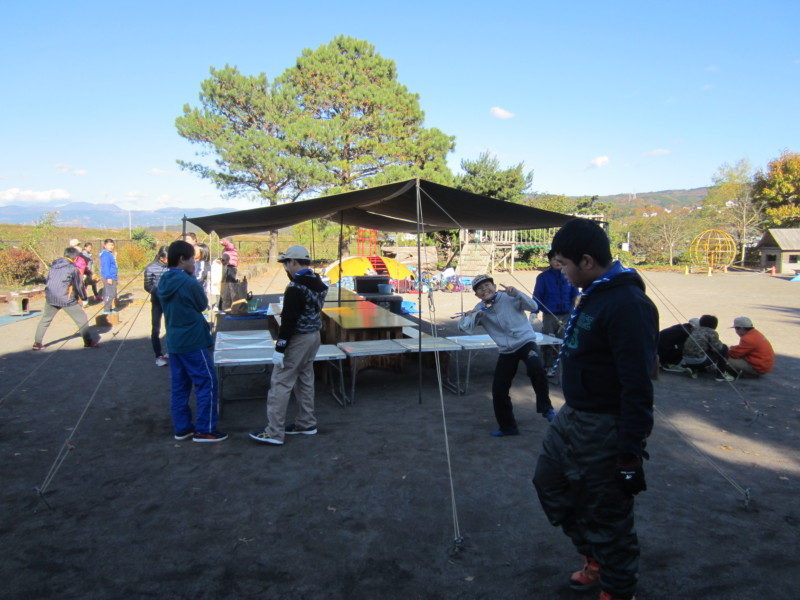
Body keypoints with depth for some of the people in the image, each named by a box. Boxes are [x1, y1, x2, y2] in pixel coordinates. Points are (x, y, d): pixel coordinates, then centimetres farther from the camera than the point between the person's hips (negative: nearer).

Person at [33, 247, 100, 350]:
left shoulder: (54, 265, 11)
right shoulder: (73, 268, -7)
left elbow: (48, 280, 18)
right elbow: (79, 285, -3)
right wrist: (83, 297, 12)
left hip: (50, 298, 6)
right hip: (66, 299, -5)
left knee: (45, 320, 19)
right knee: (82, 319, 6)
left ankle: (37, 343, 19)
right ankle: (88, 341, 6)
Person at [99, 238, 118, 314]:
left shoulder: (110, 254, 15)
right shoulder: (106, 254, -14)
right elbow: (106, 267, -19)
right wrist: (109, 277, -22)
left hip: (112, 277, 10)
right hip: (109, 278, -10)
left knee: (112, 294, 15)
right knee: (110, 294, -7)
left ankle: (109, 309, 22)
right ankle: (106, 310, -2)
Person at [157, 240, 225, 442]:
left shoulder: (163, 282, 7)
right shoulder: (188, 282, -18)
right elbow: (203, 304, -5)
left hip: (174, 341, 9)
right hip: (194, 342, -8)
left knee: (179, 386, 13)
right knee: (207, 383, 1)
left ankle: (182, 428, 21)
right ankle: (204, 430, 4)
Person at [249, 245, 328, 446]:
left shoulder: (296, 288, -20)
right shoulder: (318, 283, 8)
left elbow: (289, 320, -22)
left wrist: (280, 348, -19)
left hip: (298, 339, -10)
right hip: (314, 336, 10)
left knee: (280, 383, -3)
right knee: (305, 380, 19)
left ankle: (274, 433, 0)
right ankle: (306, 423, 28)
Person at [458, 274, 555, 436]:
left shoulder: (509, 297, -8)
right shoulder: (480, 309, 3)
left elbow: (533, 306, -16)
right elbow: (465, 328, -6)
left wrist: (516, 293, -29)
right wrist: (470, 315, -23)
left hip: (526, 342, -4)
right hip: (506, 351, 4)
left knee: (536, 368, -36)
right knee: (498, 390, 2)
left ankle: (546, 408, -17)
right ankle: (507, 427, 24)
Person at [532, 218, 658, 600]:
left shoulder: (627, 304, -24)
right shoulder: (593, 295, 7)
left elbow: (637, 387, -25)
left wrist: (630, 453, -23)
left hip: (605, 431, -10)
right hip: (572, 418, 10)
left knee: (608, 518, 6)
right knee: (550, 483, 23)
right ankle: (595, 558, 42)